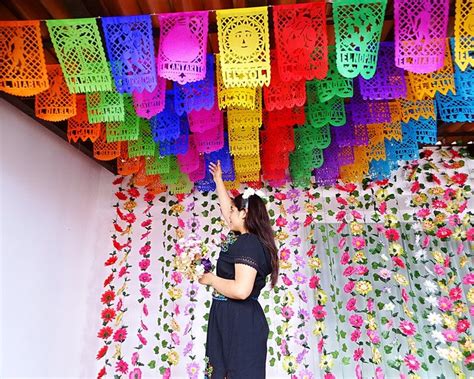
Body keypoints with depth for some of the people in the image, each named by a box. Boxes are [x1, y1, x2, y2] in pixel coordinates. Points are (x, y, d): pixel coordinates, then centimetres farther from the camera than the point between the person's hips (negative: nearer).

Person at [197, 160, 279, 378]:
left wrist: (211, 279, -14)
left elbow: (241, 290, -29)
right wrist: (218, 181, 34)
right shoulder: (241, 237, 9)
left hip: (241, 321, -10)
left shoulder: (249, 242, -19)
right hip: (228, 319, 10)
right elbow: (226, 208, 25)